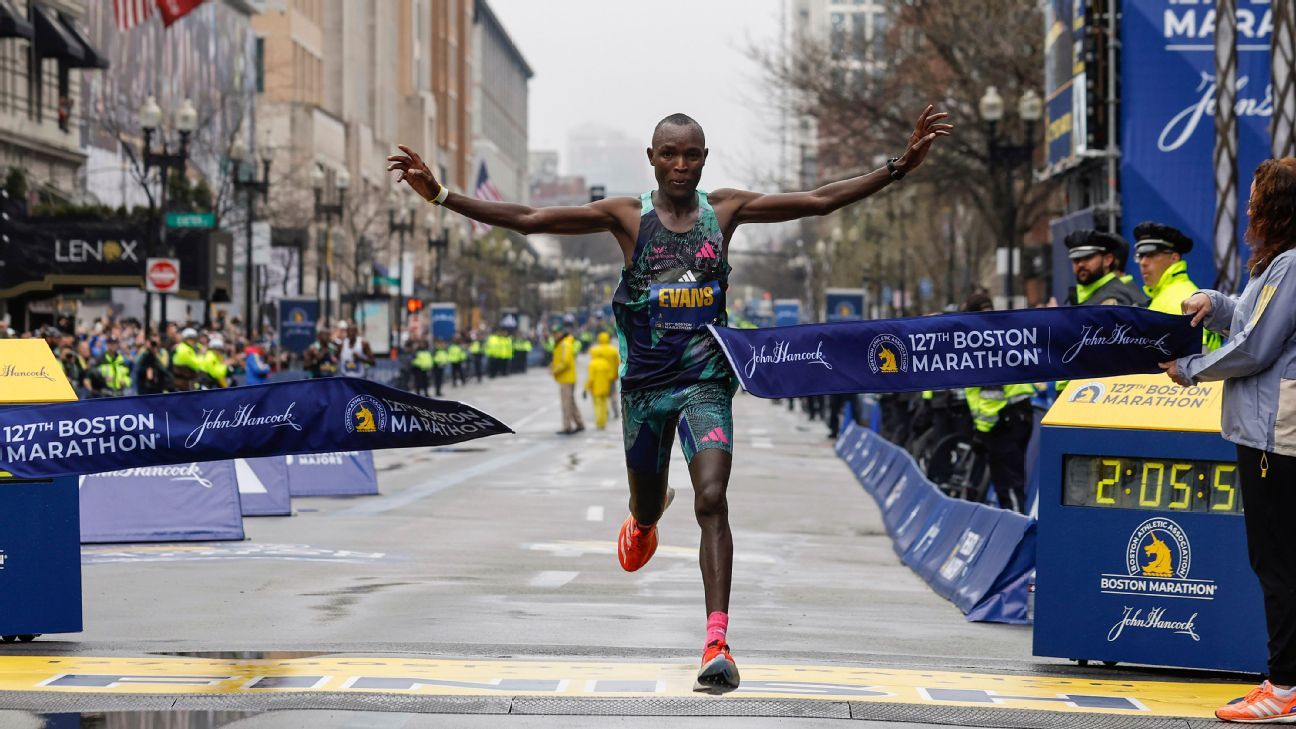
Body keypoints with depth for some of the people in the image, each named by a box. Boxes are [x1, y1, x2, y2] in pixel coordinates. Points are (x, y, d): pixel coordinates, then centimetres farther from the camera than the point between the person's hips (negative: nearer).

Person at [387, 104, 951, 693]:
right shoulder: (627, 216, -3)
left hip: (706, 383, -1)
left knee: (712, 501, -18)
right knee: (647, 505, 17)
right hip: (645, 381, 1)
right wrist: (439, 195, -16)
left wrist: (898, 168, -8)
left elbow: (820, 200, -1)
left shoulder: (726, 209, 0)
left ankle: (717, 644, -23)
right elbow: (528, 220, -8)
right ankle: (643, 521, 58)